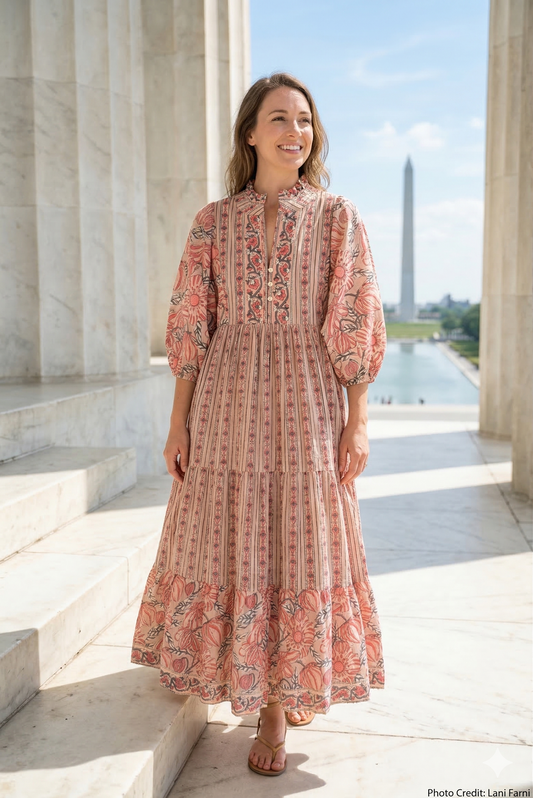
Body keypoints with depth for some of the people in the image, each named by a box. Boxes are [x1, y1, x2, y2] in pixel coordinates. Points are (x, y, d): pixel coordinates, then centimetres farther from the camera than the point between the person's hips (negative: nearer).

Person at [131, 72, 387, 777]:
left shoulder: (337, 217, 3)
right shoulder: (214, 221, 6)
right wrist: (180, 420, 1)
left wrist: (357, 423, -5)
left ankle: (279, 700, 18)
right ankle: (224, 667, 35)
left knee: (299, 546, 3)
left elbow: (355, 324, 0)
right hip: (228, 401, 2)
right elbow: (190, 324, 5)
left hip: (307, 404, -1)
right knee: (227, 541, 9)